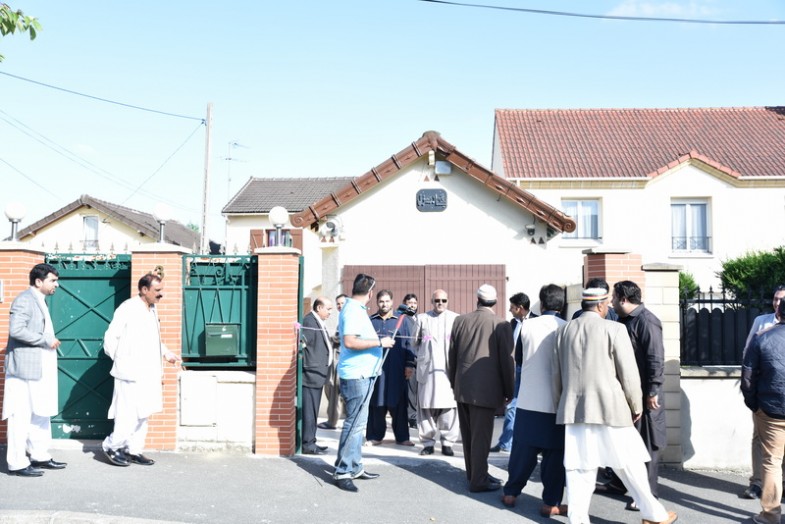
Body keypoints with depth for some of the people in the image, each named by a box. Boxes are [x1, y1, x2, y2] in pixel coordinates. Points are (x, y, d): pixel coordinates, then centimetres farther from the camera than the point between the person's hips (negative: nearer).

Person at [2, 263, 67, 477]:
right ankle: (17, 463, 4)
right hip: (25, 368, -10)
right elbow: (16, 330, -25)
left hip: (39, 369, 10)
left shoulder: (39, 301, 16)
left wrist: (50, 343, 8)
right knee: (21, 415, -3)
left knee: (41, 412, 15)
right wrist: (46, 341, -19)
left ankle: (40, 456, 24)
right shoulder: (24, 300, -13)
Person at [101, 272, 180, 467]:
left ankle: (133, 450, 22)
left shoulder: (152, 309, 13)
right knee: (130, 415, -6)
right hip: (131, 374, -8)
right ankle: (111, 446, 13)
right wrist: (120, 360, -4)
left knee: (143, 415, 12)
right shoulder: (127, 309, -12)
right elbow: (110, 337, -11)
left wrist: (166, 353, 13)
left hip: (148, 373, 8)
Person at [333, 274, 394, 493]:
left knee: (358, 423, 15)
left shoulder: (356, 309, 15)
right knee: (355, 423, -8)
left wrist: (378, 340, 27)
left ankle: (355, 467, 24)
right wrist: (379, 342, -20)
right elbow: (349, 342, -26)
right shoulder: (353, 311, -16)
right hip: (356, 375, -11)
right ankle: (342, 472, -2)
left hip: (362, 374, 11)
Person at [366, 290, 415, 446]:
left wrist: (409, 364, 0)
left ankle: (402, 437, 10)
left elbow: (408, 344, 7)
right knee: (376, 404, 2)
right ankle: (375, 436, 12)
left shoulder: (401, 320, 8)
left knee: (398, 404, 2)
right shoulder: (370, 321, 9)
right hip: (375, 368, 0)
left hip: (397, 370, 0)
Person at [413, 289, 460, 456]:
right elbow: (415, 341, 19)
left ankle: (447, 442, 5)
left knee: (448, 407, -4)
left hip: (448, 369, -1)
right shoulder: (422, 318, 13)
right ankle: (428, 442, 10)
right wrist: (425, 351, 8)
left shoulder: (455, 318, 7)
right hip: (427, 369, 1)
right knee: (426, 406, 1)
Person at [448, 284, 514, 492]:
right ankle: (479, 480, 6)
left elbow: (451, 355, 9)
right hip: (486, 389, -5)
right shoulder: (501, 325, -10)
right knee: (481, 435, 1)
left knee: (468, 434, 15)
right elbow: (507, 361, -7)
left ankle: (473, 473, 27)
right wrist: (508, 391, 4)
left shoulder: (460, 321, 2)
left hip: (463, 387, 5)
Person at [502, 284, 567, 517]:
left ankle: (511, 493, 24)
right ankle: (550, 503, 13)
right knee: (554, 454, 8)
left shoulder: (527, 326, -3)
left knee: (522, 450, 13)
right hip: (556, 402, -2)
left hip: (528, 400, 2)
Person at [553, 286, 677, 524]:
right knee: (630, 465, 9)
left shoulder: (564, 330, 7)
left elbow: (557, 373, 13)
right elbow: (629, 373, -6)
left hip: (573, 410, 4)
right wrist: (636, 406, 7)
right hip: (609, 408, -4)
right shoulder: (614, 329, -8)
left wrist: (560, 404, 24)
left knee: (578, 467, 8)